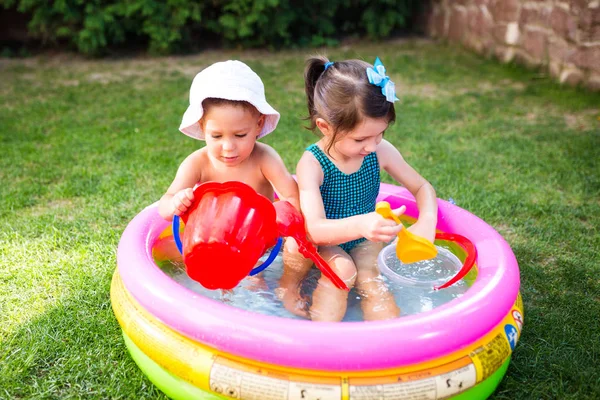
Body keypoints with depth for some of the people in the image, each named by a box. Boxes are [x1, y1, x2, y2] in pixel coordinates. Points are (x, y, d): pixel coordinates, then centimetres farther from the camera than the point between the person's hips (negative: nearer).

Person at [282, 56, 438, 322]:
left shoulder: (381, 152, -12)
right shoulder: (312, 163, -24)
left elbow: (422, 187, 0)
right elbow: (315, 229, -34)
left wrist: (426, 222, -22)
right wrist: (360, 225, -54)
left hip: (364, 242, 3)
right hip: (325, 243, -3)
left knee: (371, 281, -23)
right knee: (341, 269, -30)